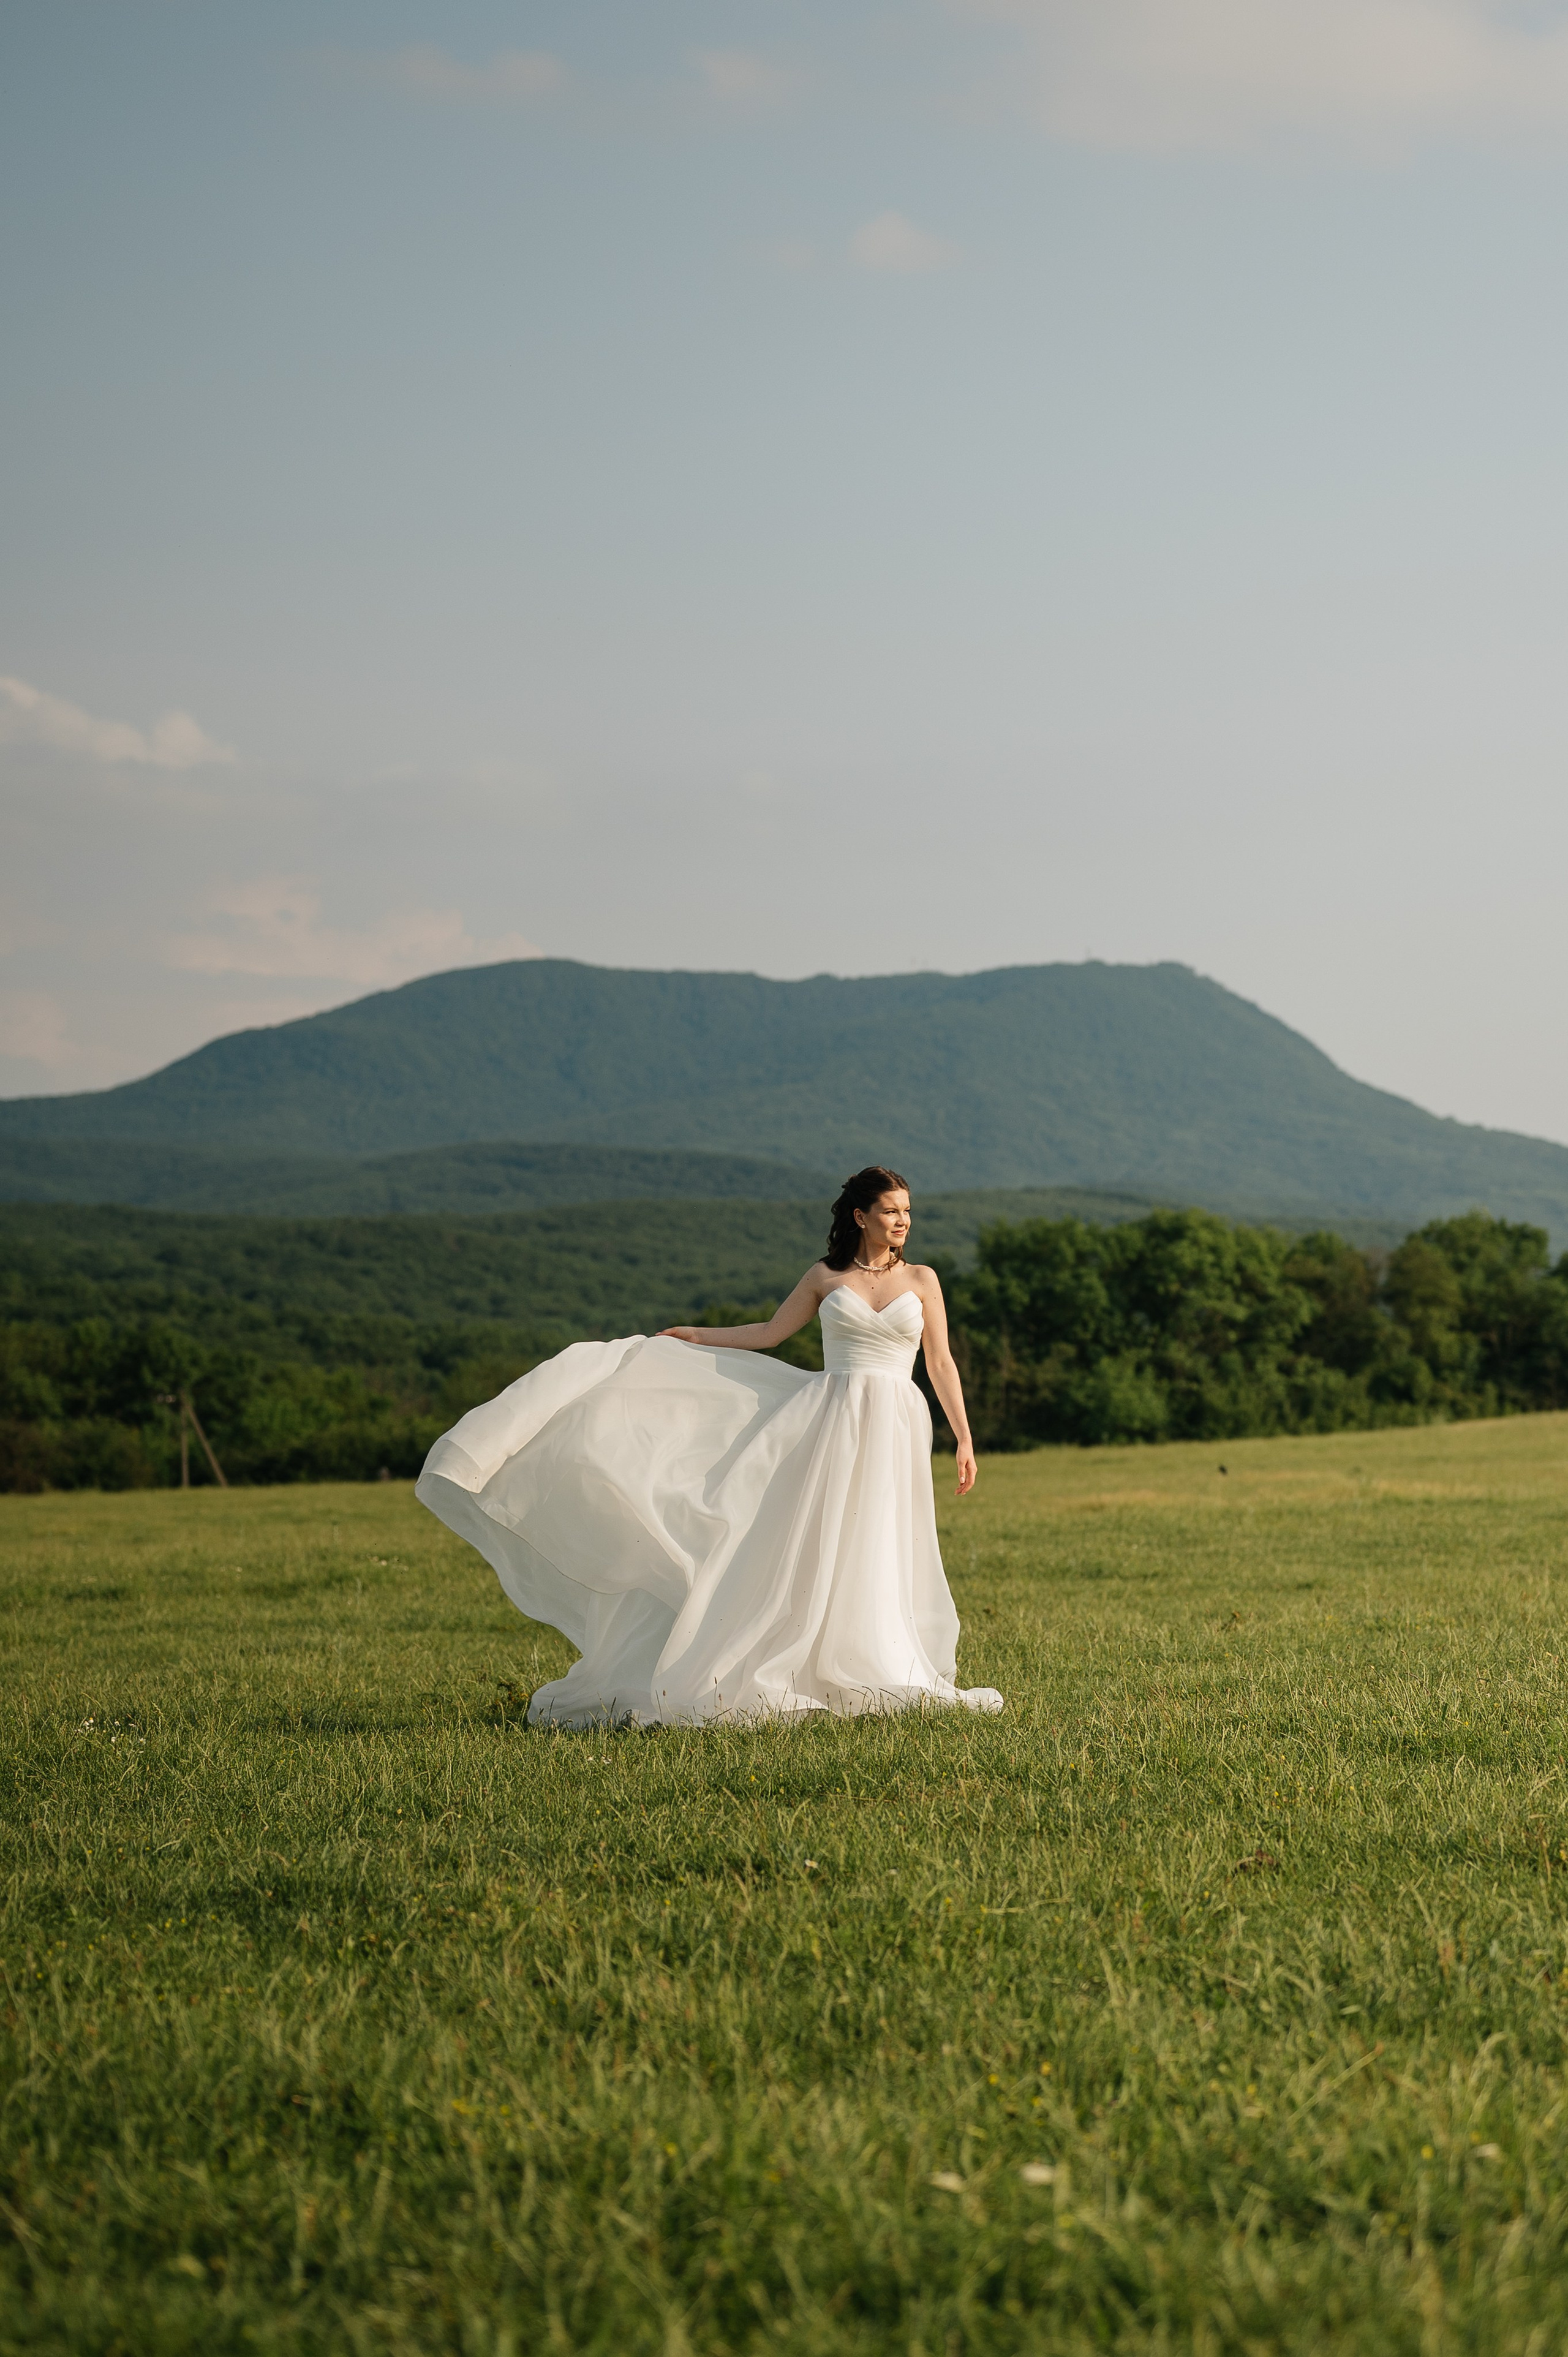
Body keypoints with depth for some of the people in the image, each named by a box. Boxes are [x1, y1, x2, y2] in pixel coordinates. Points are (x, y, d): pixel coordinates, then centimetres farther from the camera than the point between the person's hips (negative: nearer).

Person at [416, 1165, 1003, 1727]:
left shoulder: (921, 1280, 9)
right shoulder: (824, 1277, 10)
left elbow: (941, 1363, 7)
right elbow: (768, 1333, 19)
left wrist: (964, 1438, 2)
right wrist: (693, 1336, 16)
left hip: (894, 1428, 0)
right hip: (828, 1422, 0)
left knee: (874, 1556, -3)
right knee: (803, 1543, -8)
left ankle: (864, 1677, 4)